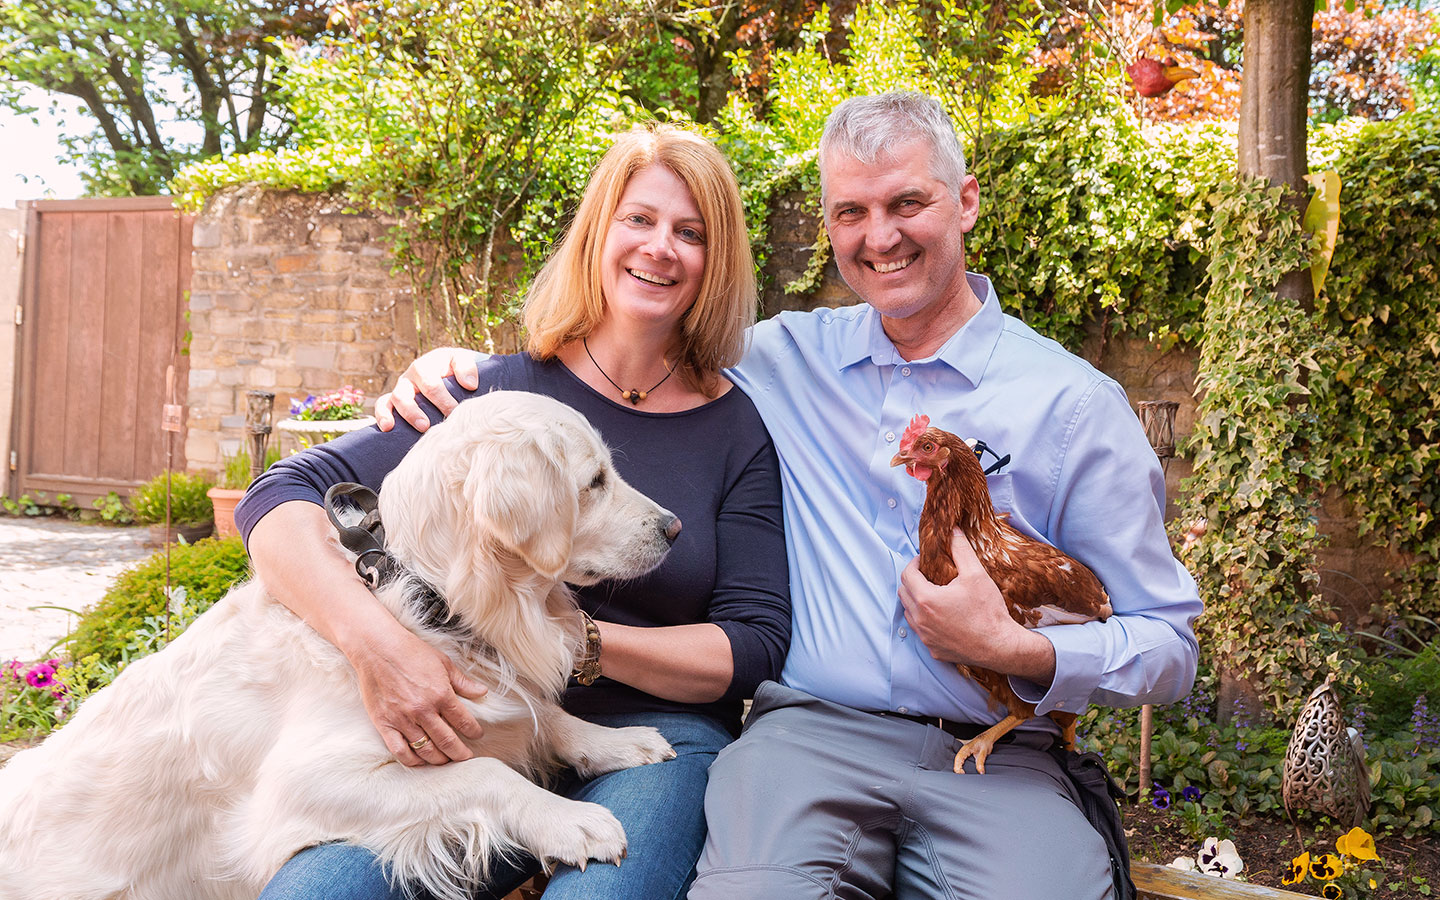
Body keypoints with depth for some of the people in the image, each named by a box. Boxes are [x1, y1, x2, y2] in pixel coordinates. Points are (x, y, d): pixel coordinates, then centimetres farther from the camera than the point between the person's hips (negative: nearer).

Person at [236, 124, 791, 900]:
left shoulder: (736, 428, 5)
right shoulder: (499, 391, 2)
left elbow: (756, 644, 1)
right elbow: (282, 498, -3)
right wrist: (374, 639, -22)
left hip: (652, 735, -1)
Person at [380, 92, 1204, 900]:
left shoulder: (1074, 402, 5)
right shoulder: (785, 358, 13)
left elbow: (1169, 648, 7)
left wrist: (1016, 651, -11)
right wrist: (464, 369, 11)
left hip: (996, 758, 0)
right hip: (809, 734, 1)